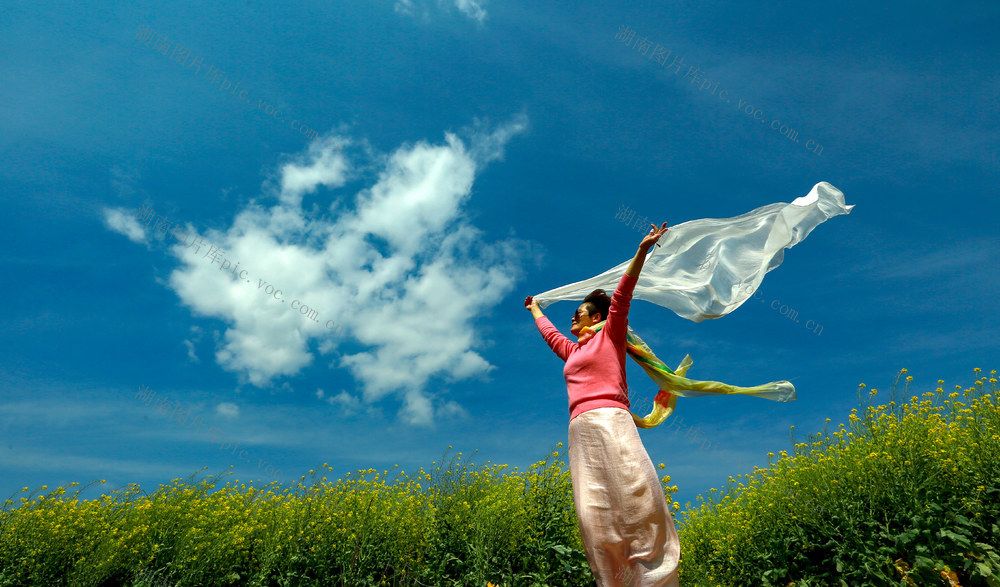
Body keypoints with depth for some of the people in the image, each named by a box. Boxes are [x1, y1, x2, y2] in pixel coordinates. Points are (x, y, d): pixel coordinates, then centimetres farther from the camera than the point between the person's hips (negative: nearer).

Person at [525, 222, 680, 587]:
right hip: (579, 432, 6)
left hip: (610, 423, -6)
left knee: (635, 499, -15)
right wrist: (535, 309, 63)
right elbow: (549, 333, 47)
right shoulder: (572, 351, 30)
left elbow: (621, 296, 4)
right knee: (596, 515, -5)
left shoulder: (609, 335, 14)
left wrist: (641, 252, -6)